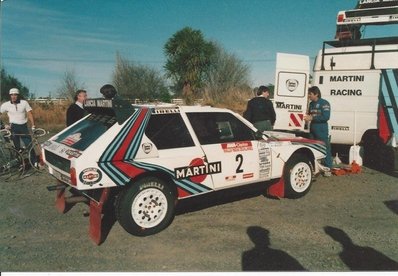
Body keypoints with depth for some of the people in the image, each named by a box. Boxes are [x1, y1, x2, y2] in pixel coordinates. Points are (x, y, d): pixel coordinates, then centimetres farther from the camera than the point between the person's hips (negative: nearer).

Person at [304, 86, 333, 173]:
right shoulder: (311, 104, 13)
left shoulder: (324, 103, -9)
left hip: (322, 131, -7)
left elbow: (326, 117, -18)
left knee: (325, 149, -3)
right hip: (312, 130, 8)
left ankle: (328, 168, 4)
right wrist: (307, 117, 2)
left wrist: (312, 118, -20)